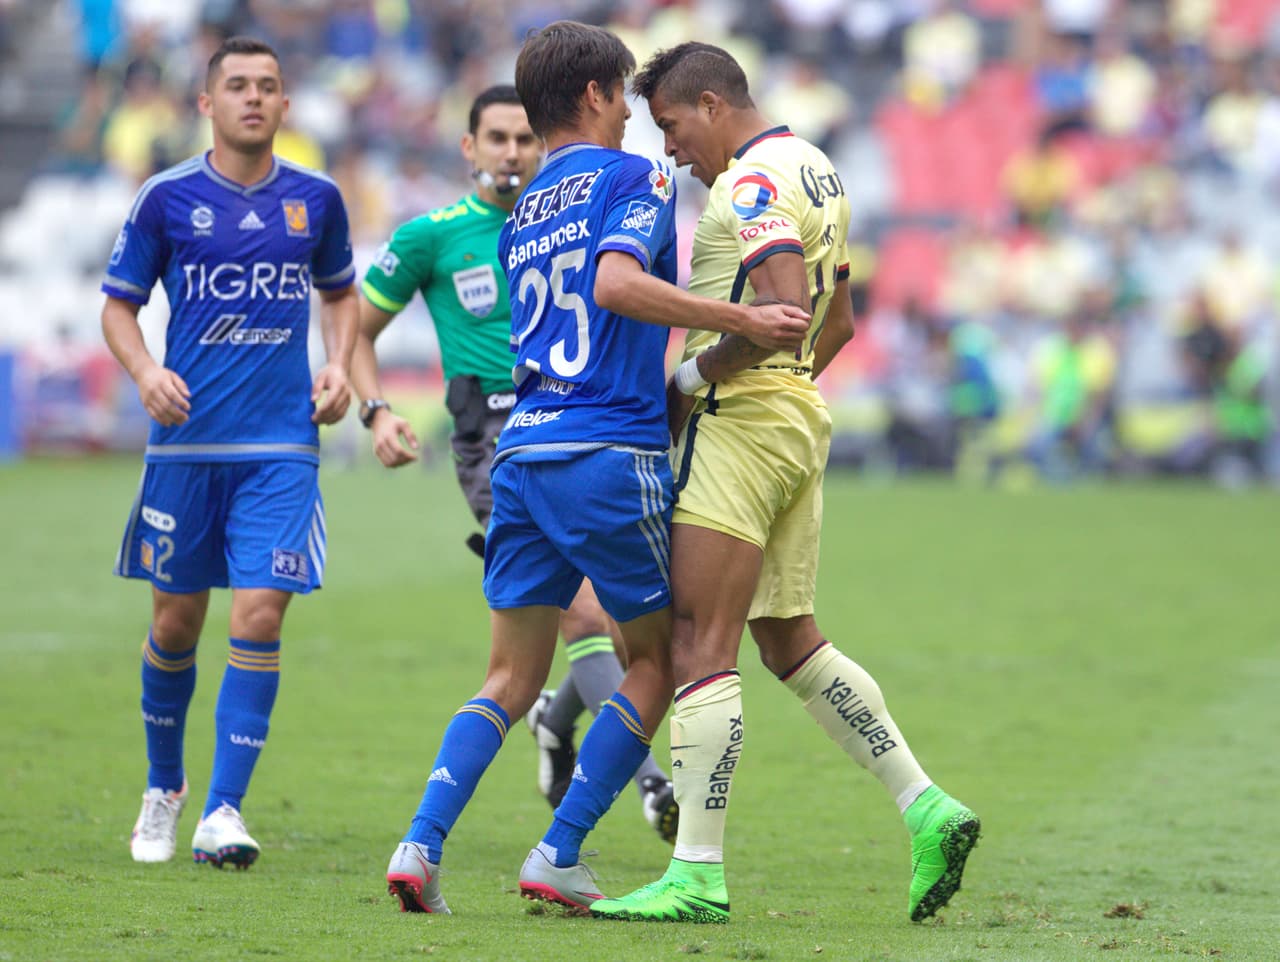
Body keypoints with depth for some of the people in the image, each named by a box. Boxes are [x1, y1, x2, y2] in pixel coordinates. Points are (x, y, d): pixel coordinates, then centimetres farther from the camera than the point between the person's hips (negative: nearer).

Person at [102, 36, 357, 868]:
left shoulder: (316, 199, 5)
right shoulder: (169, 198, -1)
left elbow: (340, 292, 22)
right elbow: (119, 304, 6)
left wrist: (340, 365, 4)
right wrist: (145, 371, -12)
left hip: (281, 446, 0)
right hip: (187, 441, 0)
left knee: (260, 616, -12)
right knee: (177, 621, 7)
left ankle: (225, 811, -11)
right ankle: (164, 789, 30)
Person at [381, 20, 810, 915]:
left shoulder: (521, 216, 21)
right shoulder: (635, 177, -2)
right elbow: (617, 283, -20)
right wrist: (743, 319, -22)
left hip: (522, 451, 7)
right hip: (610, 453, -7)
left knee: (512, 677, 9)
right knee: (656, 662, 8)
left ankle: (422, 845, -8)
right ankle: (559, 857, 1)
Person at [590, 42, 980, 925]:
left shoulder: (754, 179, -14)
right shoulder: (815, 171, 18)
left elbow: (784, 306, -26)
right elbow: (837, 321, 25)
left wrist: (690, 377, -16)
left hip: (741, 423, -10)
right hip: (802, 417, 10)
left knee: (700, 646, -9)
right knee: (790, 641, 16)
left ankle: (698, 874, -11)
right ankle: (929, 809, 11)